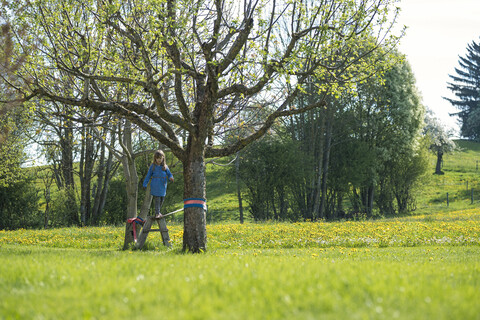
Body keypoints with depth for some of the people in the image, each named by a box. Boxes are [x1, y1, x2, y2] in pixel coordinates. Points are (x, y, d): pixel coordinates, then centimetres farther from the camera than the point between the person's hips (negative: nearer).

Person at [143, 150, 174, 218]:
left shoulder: (165, 166, 7)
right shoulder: (153, 166, 1)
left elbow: (169, 174, 8)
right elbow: (148, 175, 6)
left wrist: (171, 178, -15)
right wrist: (145, 184, 3)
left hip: (163, 187, 3)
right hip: (155, 186, -3)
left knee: (162, 199, 9)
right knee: (157, 200, -6)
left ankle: (158, 212, 23)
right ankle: (157, 213, -2)